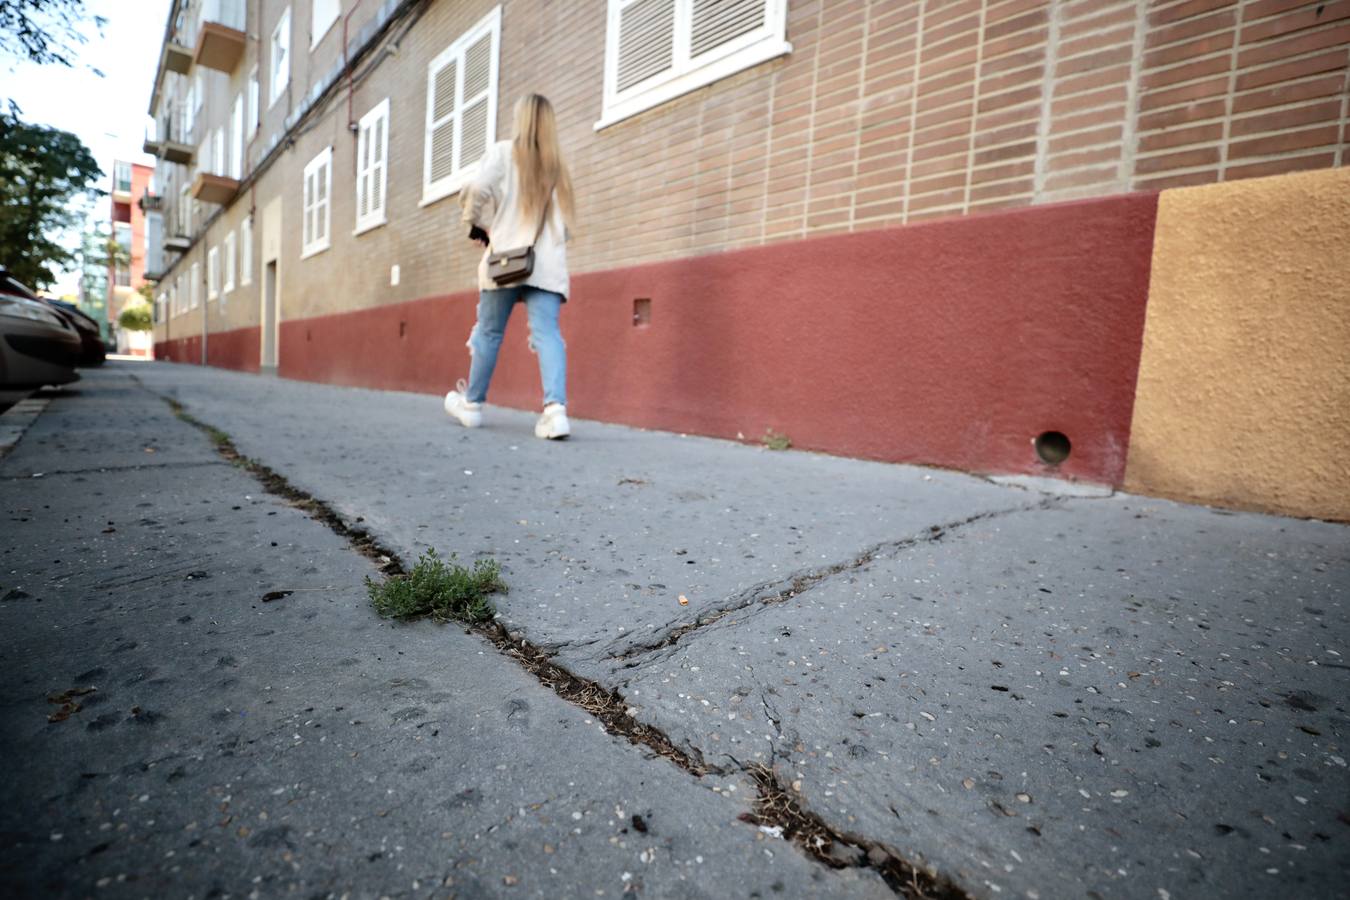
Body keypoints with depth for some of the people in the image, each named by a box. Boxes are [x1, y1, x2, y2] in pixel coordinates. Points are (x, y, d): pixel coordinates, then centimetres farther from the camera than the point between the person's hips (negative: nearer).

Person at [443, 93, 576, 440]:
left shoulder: (504, 151, 7)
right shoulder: (557, 165, 20)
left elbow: (479, 189, -8)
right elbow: (563, 218, 10)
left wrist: (479, 225, 8)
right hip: (548, 262, 2)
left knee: (489, 333, 10)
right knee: (547, 334, -10)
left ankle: (472, 404, 22)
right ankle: (555, 408, -29)